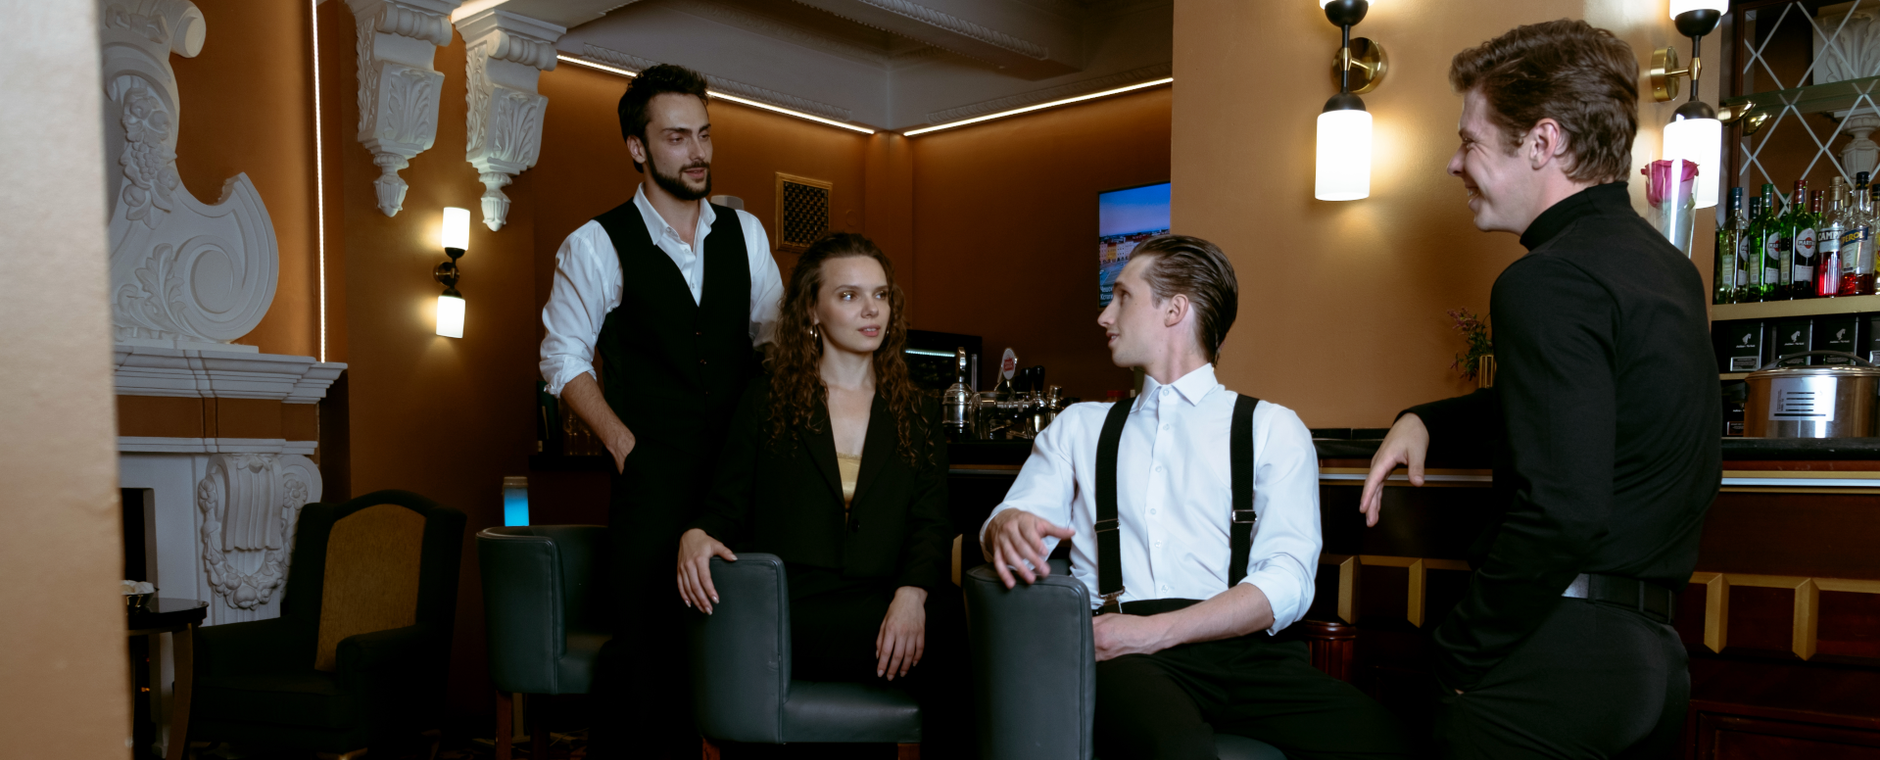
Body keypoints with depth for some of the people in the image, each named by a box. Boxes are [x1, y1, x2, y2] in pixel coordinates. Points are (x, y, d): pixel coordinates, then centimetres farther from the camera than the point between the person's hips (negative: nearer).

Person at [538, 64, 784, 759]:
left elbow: (774, 340, 15)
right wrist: (622, 443, -5)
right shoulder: (596, 246, -2)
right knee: (650, 644, -4)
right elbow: (563, 358, 4)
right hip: (654, 477, -3)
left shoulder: (744, 233, 9)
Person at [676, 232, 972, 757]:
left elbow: (930, 522, 5)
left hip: (887, 604, 3)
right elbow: (729, 509, 13)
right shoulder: (766, 404, 14)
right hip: (792, 614, -3)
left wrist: (912, 593, -16)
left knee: (952, 631, -31)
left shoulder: (919, 414, 17)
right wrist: (696, 536, -12)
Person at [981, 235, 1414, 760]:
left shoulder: (1273, 429, 14)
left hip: (1246, 651, 2)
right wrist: (1008, 529, -15)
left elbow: (1287, 581, 1)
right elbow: (1014, 519, 11)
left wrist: (1156, 631, -12)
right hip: (1123, 654, -1)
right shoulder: (1079, 428, 23)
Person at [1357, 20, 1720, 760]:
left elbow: (1561, 513, -26)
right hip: (1653, 650, 9)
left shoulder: (1549, 281, -19)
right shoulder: (1666, 266, 11)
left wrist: (1463, 650, -15)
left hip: (1554, 663, -9)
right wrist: (1425, 421, 11)